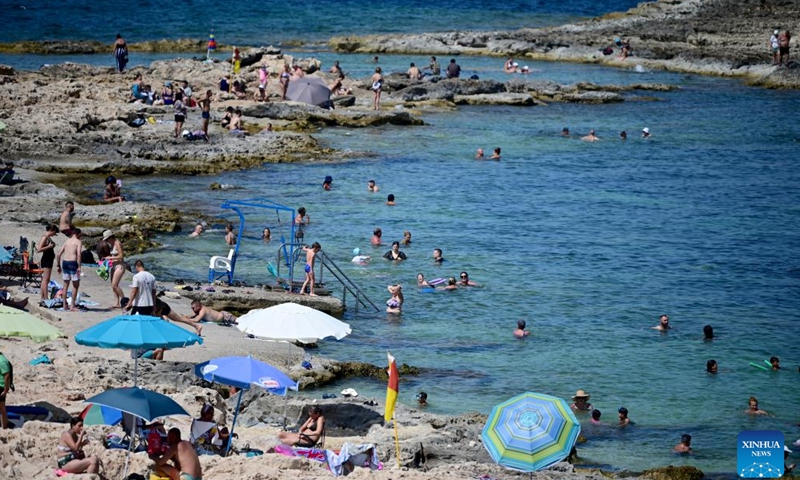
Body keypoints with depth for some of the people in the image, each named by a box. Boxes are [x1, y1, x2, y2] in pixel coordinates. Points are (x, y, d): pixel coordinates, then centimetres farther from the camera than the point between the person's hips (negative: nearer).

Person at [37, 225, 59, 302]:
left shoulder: (48, 238, 15)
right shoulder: (44, 237, -14)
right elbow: (39, 249, -23)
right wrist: (49, 246, -22)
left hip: (49, 260, 11)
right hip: (46, 261, -11)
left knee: (45, 280, 12)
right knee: (45, 279, -11)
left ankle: (43, 297, 16)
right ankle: (46, 298, -13)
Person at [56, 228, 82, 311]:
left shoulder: (66, 241, 15)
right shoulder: (78, 242, -1)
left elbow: (58, 255, 12)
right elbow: (79, 254, -16)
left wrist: (59, 266, 18)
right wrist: (79, 266, -17)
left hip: (64, 262, 6)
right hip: (73, 263, -6)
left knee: (66, 285, 14)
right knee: (76, 285, 3)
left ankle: (65, 305, 18)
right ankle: (73, 306, 0)